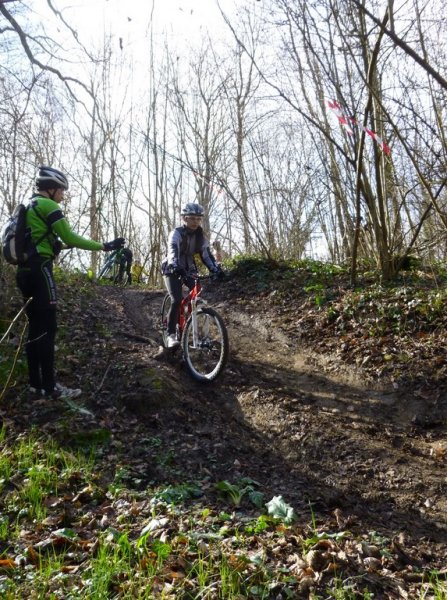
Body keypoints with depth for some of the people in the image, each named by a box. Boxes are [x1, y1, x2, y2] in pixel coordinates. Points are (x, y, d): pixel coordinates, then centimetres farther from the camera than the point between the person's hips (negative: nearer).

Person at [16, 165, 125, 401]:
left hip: (25, 271, 10)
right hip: (39, 270, -10)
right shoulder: (47, 206, -7)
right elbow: (71, 239, -12)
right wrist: (105, 246, -8)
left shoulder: (29, 207, 22)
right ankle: (50, 387, -2)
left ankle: (36, 386, 15)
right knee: (48, 328, -6)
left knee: (35, 329, 10)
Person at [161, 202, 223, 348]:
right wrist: (175, 267, -55)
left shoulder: (200, 236, -2)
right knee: (176, 301, -22)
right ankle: (171, 335, -11)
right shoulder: (176, 233, -19)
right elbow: (172, 251, -35)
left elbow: (206, 254, -10)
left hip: (188, 270, 5)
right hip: (173, 270, -5)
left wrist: (216, 270, -27)